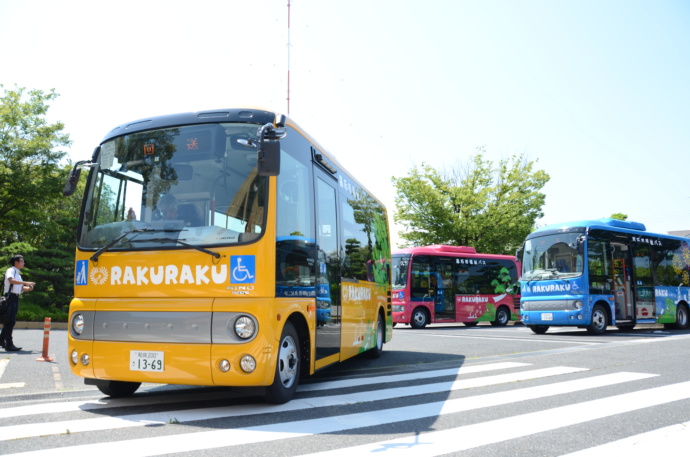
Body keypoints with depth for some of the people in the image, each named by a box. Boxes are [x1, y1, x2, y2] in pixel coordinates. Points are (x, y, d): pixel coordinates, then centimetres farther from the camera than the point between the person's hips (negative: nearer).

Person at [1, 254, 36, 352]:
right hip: (10, 296, -9)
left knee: (11, 320, 14)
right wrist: (25, 282, -31)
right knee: (10, 320, -10)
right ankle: (9, 345, -9)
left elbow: (20, 288, 23)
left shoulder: (17, 273, 20)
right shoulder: (11, 270, -6)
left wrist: (28, 288, 4)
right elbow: (11, 280, -27)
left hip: (15, 298, 9)